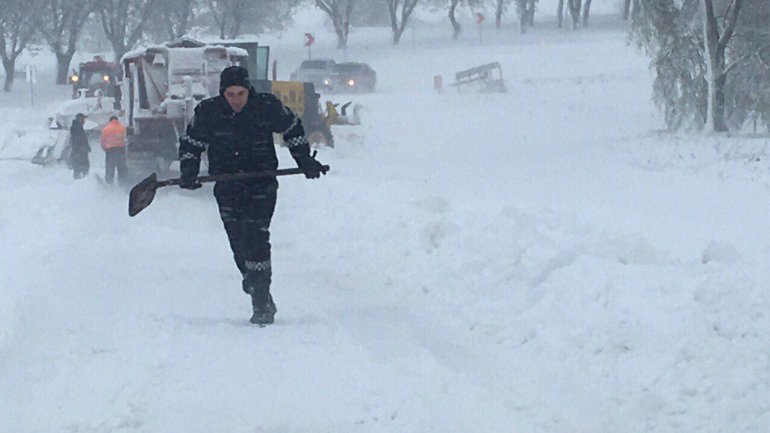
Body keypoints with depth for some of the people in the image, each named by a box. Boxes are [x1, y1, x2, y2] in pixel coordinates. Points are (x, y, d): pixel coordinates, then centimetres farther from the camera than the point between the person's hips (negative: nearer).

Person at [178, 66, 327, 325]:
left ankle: (262, 303, -15)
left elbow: (293, 130, 9)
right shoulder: (208, 112, -6)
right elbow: (190, 143, 9)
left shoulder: (268, 107, -9)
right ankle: (261, 299, 16)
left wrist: (305, 161, 11)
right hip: (227, 186, 3)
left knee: (255, 238, -17)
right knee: (239, 244, 2)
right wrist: (188, 173, -4)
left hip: (261, 184, -3)